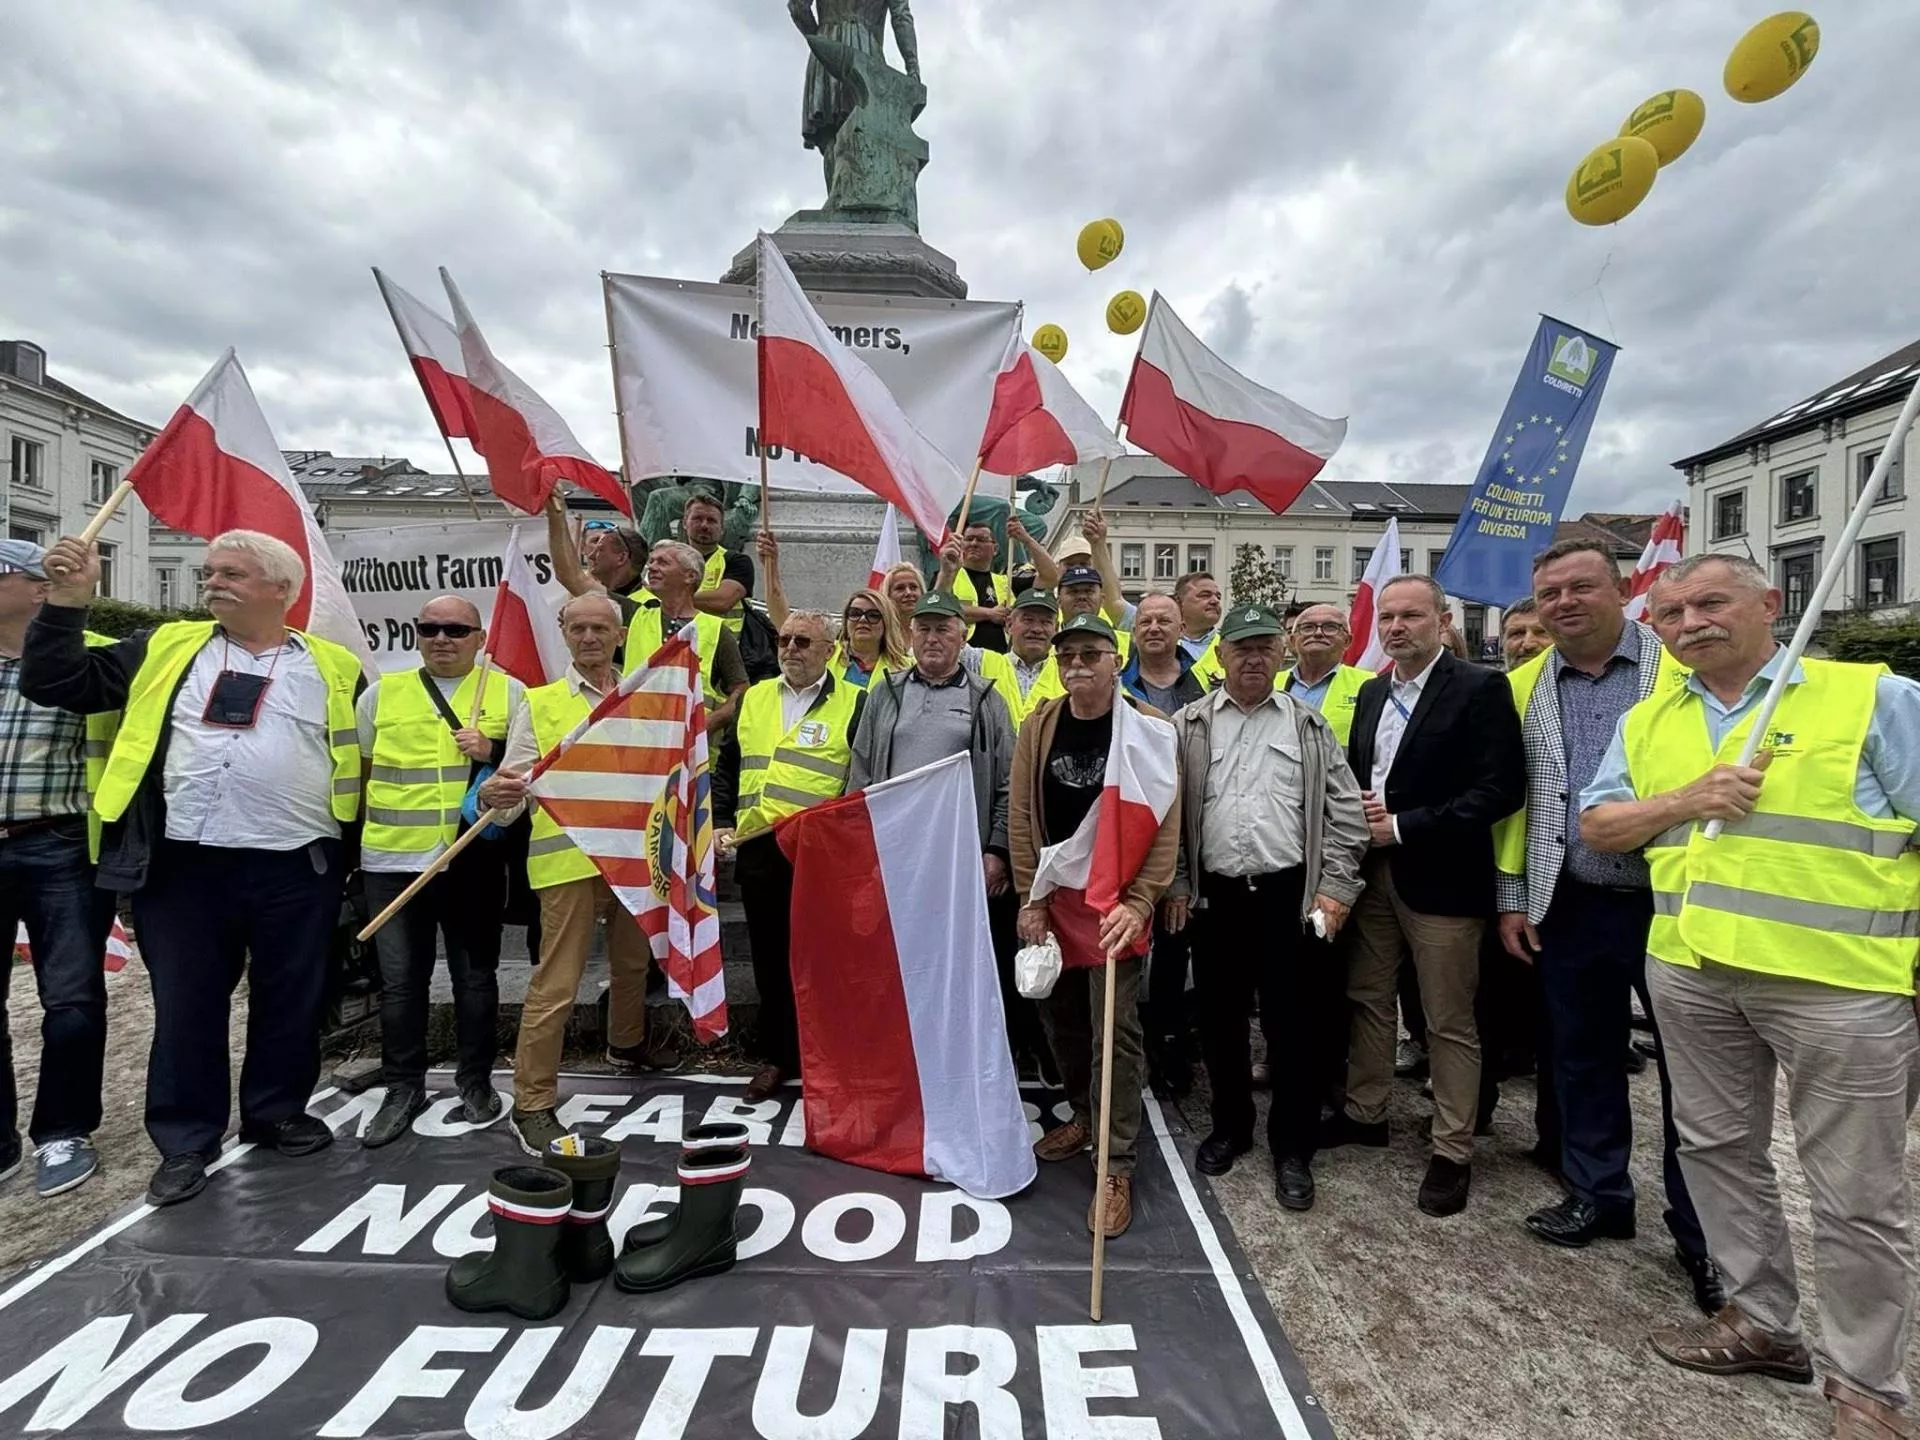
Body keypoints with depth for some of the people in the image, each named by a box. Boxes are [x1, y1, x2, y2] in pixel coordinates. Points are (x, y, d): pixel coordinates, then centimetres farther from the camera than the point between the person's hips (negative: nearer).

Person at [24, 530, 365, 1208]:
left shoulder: (333, 666, 5)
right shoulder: (166, 648, 10)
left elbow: (369, 752, 9)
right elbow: (55, 684, 9)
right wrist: (67, 600, -4)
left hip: (298, 869, -1)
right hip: (183, 866, 1)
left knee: (290, 1003, 11)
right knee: (185, 1007, 9)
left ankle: (278, 1114, 31)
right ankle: (185, 1142, 25)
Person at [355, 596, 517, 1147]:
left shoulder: (508, 692, 3)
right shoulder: (382, 693, 8)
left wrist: (495, 751, -15)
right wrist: (349, 834, 10)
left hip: (475, 859, -1)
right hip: (394, 860, 2)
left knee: (475, 976, 10)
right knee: (400, 981, 8)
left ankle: (475, 1081, 25)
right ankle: (404, 1087, 24)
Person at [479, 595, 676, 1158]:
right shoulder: (539, 704, 0)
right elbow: (514, 786, -6)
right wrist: (495, 796, -28)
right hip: (569, 859, -4)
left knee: (633, 962, 21)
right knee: (556, 984, -4)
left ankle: (626, 1043, 46)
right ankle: (532, 1105, 9)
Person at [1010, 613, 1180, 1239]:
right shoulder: (1039, 726, 1)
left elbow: (1165, 822, -12)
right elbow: (1021, 814, 2)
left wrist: (1139, 902, -19)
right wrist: (1030, 898, -1)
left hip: (1117, 899, -4)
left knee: (1114, 1029, -1)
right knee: (1060, 1017, 16)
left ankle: (1117, 1166, 12)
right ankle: (1085, 1117, 39)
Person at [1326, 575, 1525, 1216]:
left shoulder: (1480, 688, -10)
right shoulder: (1372, 692, 11)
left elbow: (1501, 789, -17)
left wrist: (1403, 825, -17)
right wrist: (1357, 807, -3)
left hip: (1441, 877, -6)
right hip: (1373, 870, 7)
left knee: (1449, 1021, 5)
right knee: (1367, 999, 17)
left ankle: (1452, 1151, 20)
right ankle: (1364, 1112, 34)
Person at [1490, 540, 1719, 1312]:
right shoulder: (1525, 687, 5)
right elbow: (1513, 799, 8)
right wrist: (1511, 897, 6)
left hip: (1672, 900, -3)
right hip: (1569, 906, 4)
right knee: (1581, 1057, 14)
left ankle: (1701, 1229, 24)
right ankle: (1597, 1193, 32)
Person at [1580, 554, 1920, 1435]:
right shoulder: (1647, 721, 8)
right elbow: (1596, 827, 7)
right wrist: (1687, 800, -11)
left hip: (1840, 983, -4)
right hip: (1690, 975, 5)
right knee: (1718, 1151, 17)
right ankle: (1762, 1321, 36)